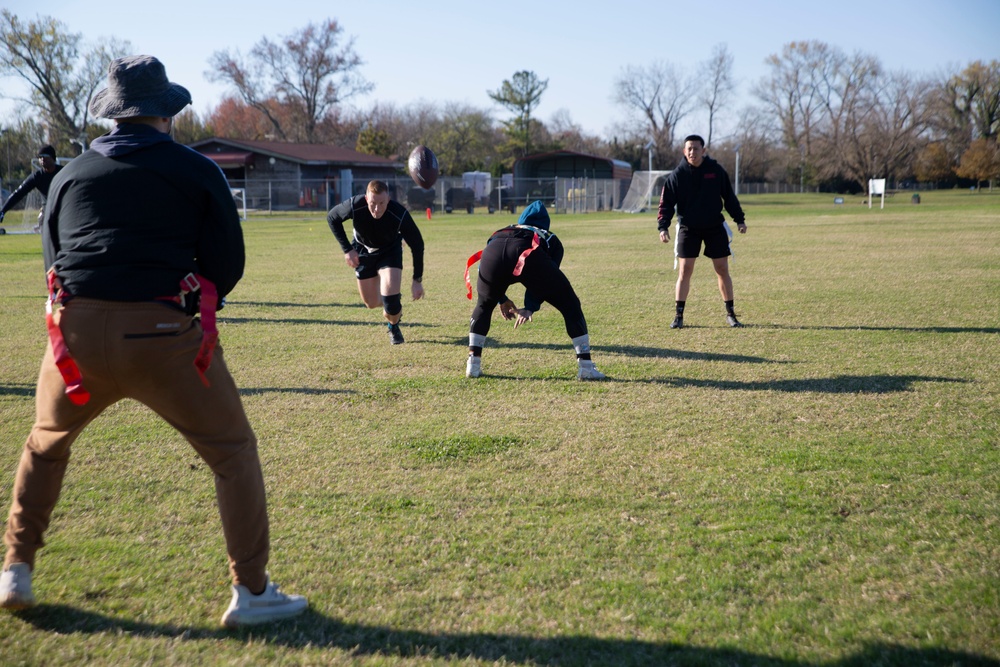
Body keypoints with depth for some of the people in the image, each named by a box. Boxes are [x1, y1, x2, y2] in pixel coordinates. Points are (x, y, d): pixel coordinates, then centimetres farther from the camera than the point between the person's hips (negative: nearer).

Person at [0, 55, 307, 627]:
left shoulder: (71, 174, 14)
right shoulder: (197, 172, 5)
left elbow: (54, 261, 20)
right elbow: (228, 266, 4)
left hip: (77, 333, 4)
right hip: (164, 337, -3)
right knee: (234, 452, 10)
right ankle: (252, 592, 8)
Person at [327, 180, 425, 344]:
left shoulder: (400, 215, -36)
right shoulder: (354, 206, -34)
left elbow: (417, 245, -21)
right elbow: (331, 217, -11)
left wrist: (417, 280, -19)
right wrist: (347, 249, -15)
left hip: (390, 251, -2)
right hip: (363, 250, 2)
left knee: (390, 298, -18)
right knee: (372, 302, 6)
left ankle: (393, 327, 15)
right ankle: (395, 299, 41)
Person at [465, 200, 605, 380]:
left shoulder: (499, 234, 44)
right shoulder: (551, 241, 37)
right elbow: (544, 281, 21)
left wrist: (502, 300, 37)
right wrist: (530, 308, 21)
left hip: (493, 252, 3)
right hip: (528, 254, -2)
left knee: (484, 305, 33)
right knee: (570, 306, 16)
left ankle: (473, 364, 27)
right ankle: (586, 367, 13)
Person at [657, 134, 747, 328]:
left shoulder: (716, 170, -2)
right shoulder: (677, 175, -6)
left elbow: (729, 196, 6)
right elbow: (666, 203, -6)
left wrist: (739, 219, 3)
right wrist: (663, 226, -19)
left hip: (715, 227, 1)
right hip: (688, 228, -1)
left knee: (722, 269, 4)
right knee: (684, 271, -5)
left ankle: (730, 314, 14)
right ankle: (679, 316, 4)